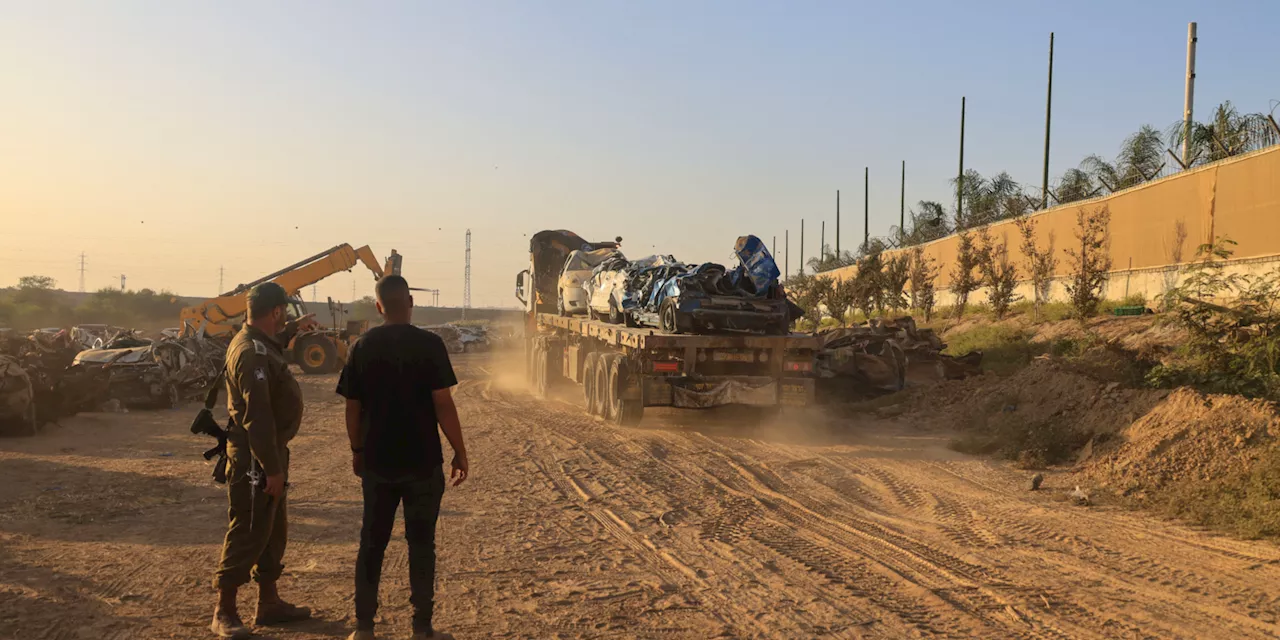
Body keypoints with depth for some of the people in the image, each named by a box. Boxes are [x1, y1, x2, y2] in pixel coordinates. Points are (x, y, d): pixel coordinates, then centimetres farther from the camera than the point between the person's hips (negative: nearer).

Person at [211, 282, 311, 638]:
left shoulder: (259, 343, 10)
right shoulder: (252, 352, -22)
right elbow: (257, 417, -26)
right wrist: (272, 468, -25)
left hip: (269, 451, 11)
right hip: (255, 457, -11)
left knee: (273, 529, 17)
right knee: (248, 532, -3)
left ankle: (269, 603, 27)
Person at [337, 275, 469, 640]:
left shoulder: (363, 347, 1)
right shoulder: (429, 345, -11)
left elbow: (353, 407, 5)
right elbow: (443, 404, -13)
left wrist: (357, 451, 18)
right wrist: (460, 453, -5)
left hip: (377, 462, 3)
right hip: (422, 461, -3)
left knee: (372, 543, 13)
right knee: (421, 544, 7)